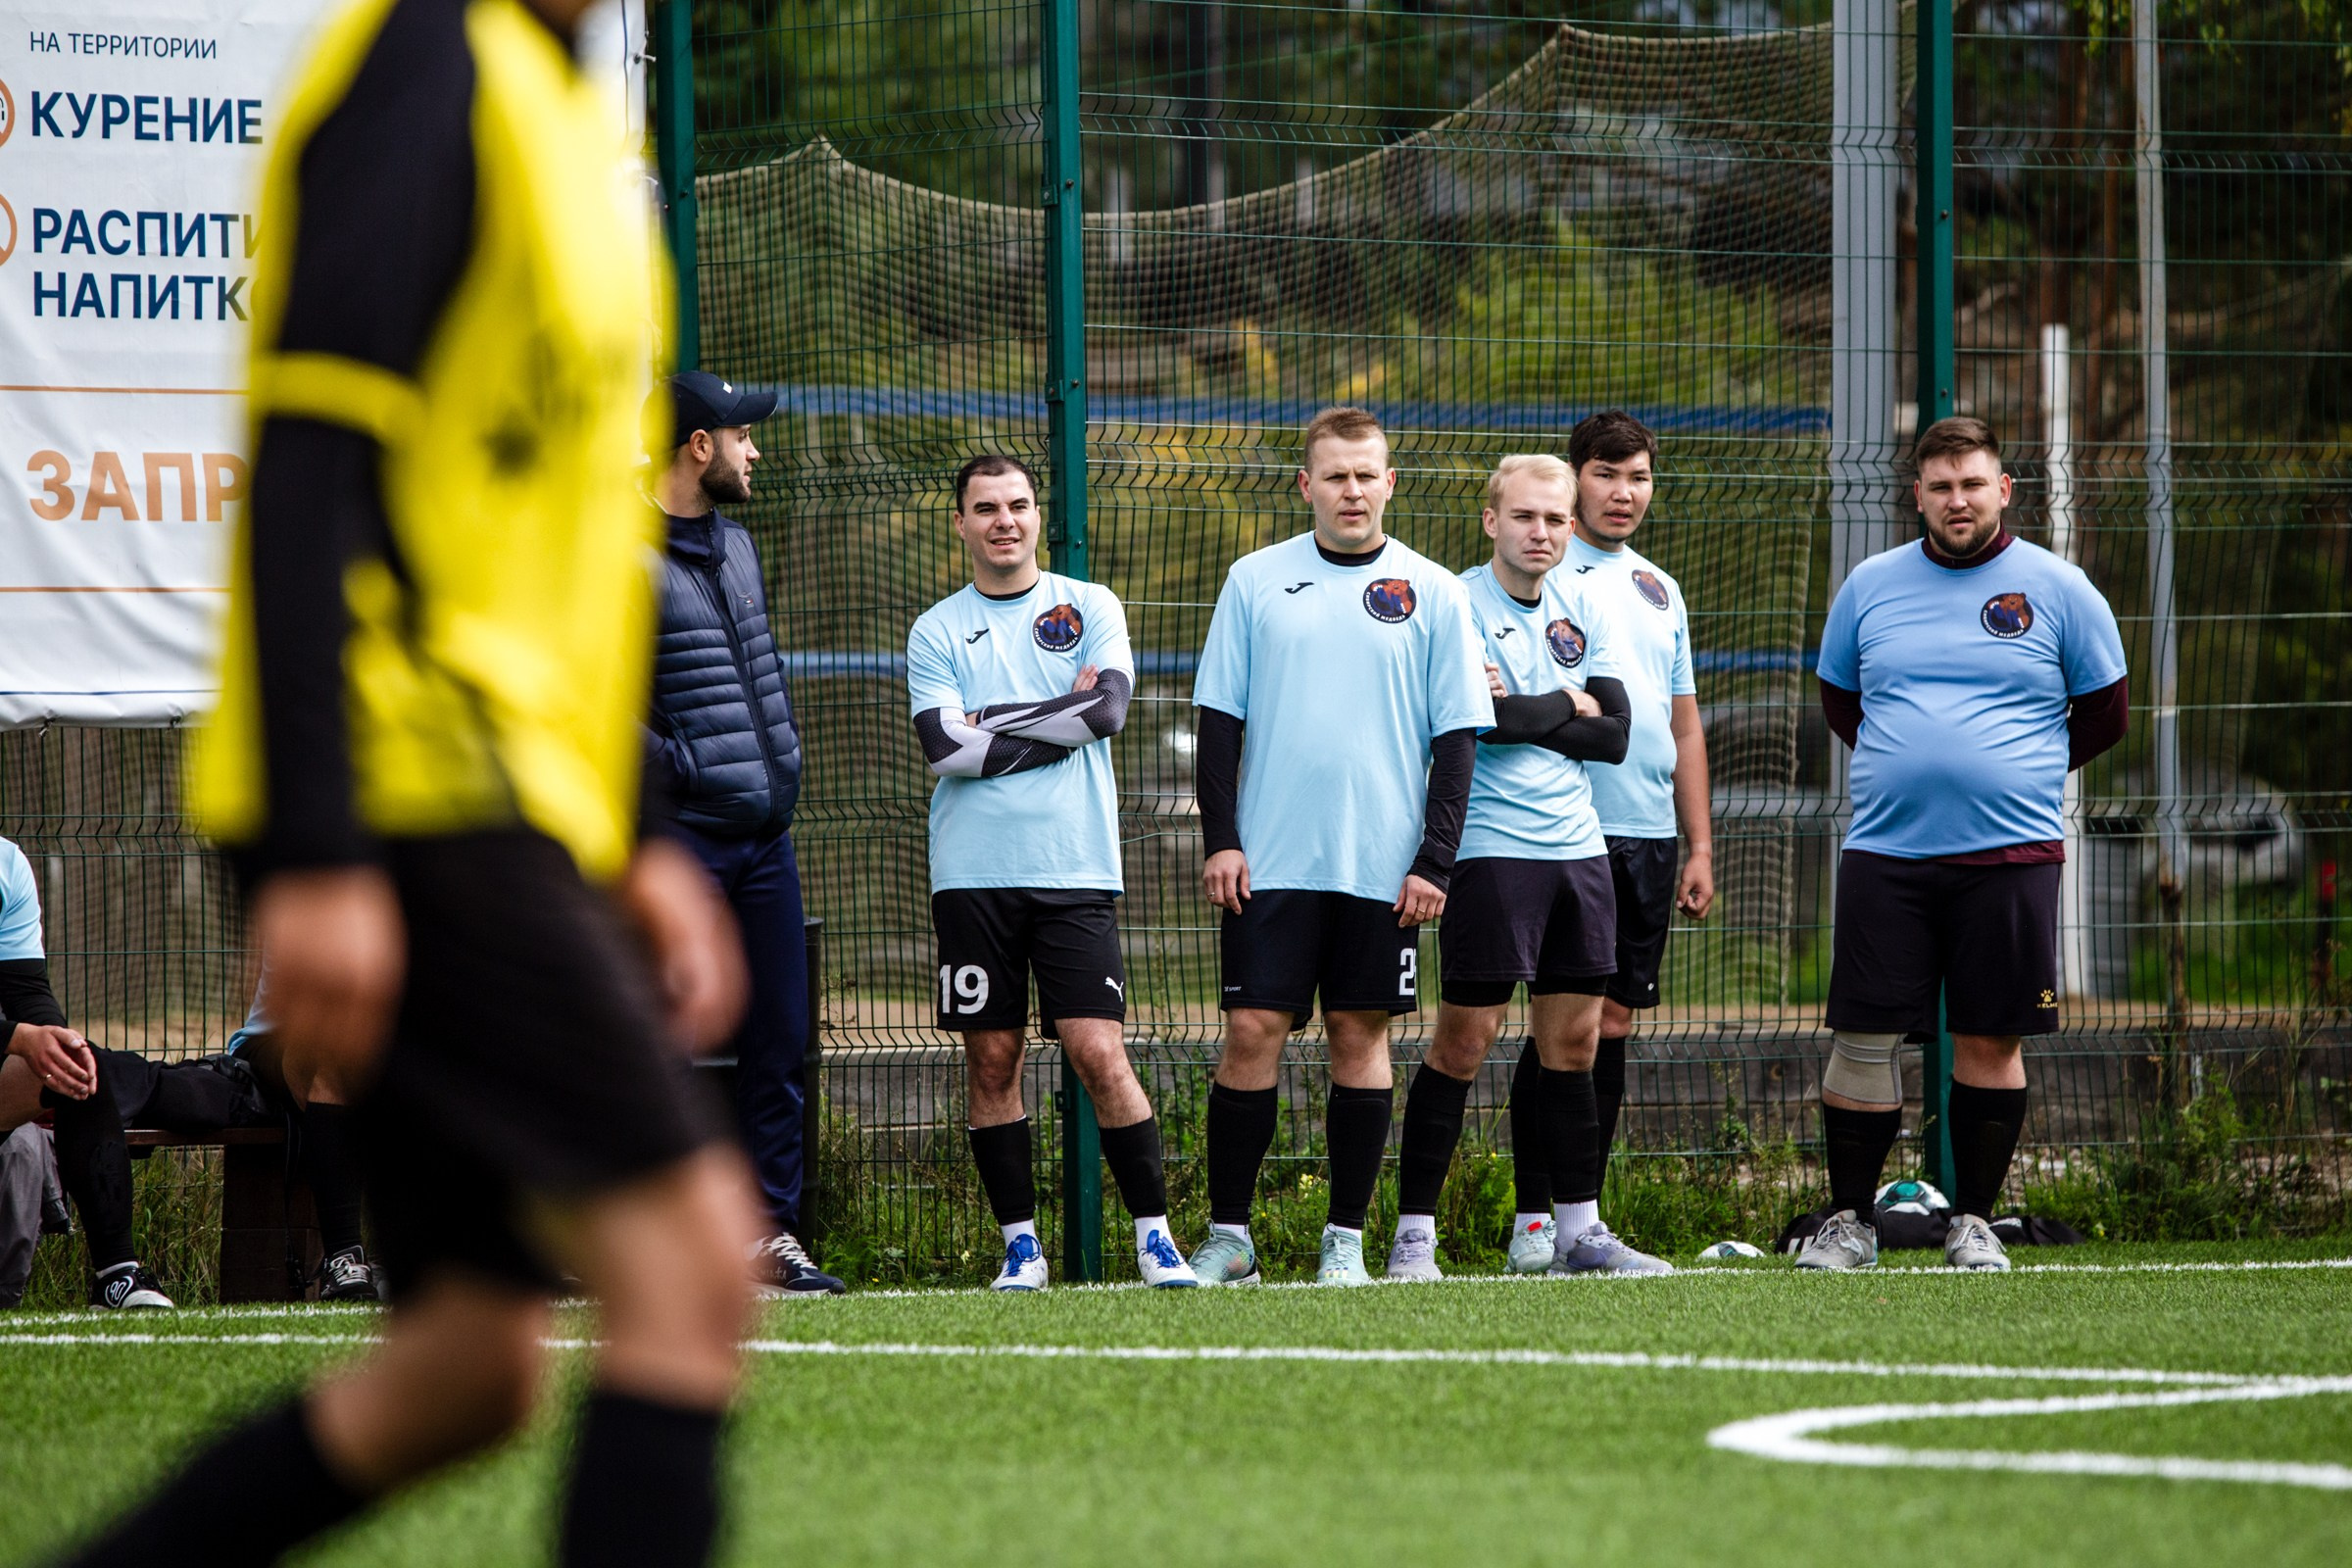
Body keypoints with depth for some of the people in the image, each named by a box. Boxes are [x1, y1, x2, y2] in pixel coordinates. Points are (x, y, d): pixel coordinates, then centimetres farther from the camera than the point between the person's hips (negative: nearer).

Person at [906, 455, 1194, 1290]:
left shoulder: (1090, 607, 9)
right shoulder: (936, 631, 8)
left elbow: (1109, 705, -8)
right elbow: (943, 744, -6)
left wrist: (991, 725, -7)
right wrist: (1051, 733, -7)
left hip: (1075, 871, -1)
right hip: (973, 873, 1)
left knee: (1099, 1052, -9)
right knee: (992, 1059, 2)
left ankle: (1154, 1234, -3)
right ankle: (1020, 1240, 10)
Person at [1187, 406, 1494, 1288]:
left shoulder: (1433, 594, 3)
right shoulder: (1256, 582, 6)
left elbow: (1457, 738, 3)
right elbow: (1219, 719, 7)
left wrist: (1435, 861, -4)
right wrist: (1219, 839, -2)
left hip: (1383, 868, 0)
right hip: (1270, 862, 0)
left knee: (1361, 1036, 3)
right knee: (1252, 1032, -4)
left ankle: (1347, 1239, 9)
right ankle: (1228, 1234, 3)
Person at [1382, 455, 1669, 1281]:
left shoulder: (1582, 608, 11)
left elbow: (1614, 733, 5)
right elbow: (1472, 719, -20)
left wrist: (1519, 712, -6)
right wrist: (1564, 706, -5)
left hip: (1578, 848, 6)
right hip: (1490, 849, -6)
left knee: (1575, 1040, 8)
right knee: (1465, 1041, -6)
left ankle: (1580, 1230, 15)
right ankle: (1413, 1234, -1)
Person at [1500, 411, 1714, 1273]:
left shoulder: (1660, 590, 17)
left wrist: (1700, 848, 15)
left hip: (1649, 837, 6)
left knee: (1613, 1023, 5)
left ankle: (1582, 1217, 9)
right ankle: (1534, 1217, -5)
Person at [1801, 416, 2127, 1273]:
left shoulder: (2056, 588, 3)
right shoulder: (1870, 586, 9)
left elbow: (2104, 713, 11)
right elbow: (1839, 698, 23)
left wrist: (2013, 769, 10)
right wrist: (1907, 762, 13)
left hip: (2009, 851, -1)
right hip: (1885, 851, 2)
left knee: (1991, 1040, 0)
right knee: (1862, 1038, -2)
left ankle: (1974, 1221, 11)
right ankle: (1848, 1222, 6)